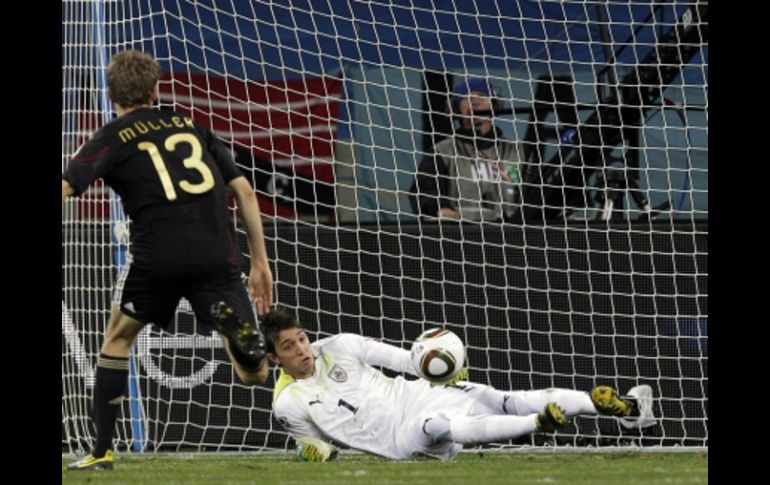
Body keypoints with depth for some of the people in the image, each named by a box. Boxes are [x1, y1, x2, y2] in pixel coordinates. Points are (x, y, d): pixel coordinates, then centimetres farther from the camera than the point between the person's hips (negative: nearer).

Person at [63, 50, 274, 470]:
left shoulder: (111, 139, 10)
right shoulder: (190, 127, 21)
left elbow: (64, 187, -4)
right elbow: (244, 191, 17)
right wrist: (260, 263, 21)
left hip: (156, 255, -2)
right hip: (217, 256, 2)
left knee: (118, 338, 25)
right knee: (255, 375, 8)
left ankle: (102, 452, 20)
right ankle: (235, 326, -27)